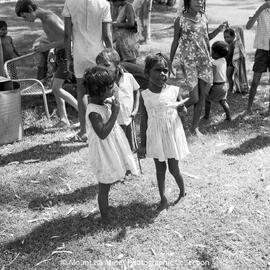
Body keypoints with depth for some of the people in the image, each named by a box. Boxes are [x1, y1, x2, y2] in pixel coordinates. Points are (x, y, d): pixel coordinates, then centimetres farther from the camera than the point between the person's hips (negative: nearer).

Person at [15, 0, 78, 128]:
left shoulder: (49, 18, -20)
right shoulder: (45, 17, 12)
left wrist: (48, 46, -20)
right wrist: (45, 44, 8)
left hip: (66, 54, -10)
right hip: (61, 55, 10)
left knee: (56, 89, -11)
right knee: (55, 87, 12)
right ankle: (64, 119, 17)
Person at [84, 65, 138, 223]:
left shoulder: (105, 103, -2)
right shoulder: (93, 112, -28)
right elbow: (102, 133, -33)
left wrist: (115, 99, 1)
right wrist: (115, 113, -32)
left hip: (113, 149, 10)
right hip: (103, 153, -10)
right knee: (104, 188, 8)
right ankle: (106, 219, 26)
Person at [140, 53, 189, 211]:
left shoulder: (174, 91, -9)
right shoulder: (145, 96, -7)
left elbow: (183, 111, 6)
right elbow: (144, 121, 0)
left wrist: (182, 108, -19)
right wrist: (143, 144, 2)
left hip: (172, 135, -1)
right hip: (155, 138, 1)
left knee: (174, 169, 7)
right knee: (160, 169, 12)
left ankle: (183, 192, 34)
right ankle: (163, 199, 27)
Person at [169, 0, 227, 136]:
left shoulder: (204, 18, 7)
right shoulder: (180, 20, -7)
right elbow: (175, 42, 1)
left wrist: (219, 29, 3)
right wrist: (170, 62, 1)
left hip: (205, 61, 5)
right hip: (189, 62, -5)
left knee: (202, 96, 6)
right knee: (194, 98, -9)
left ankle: (195, 127, 20)